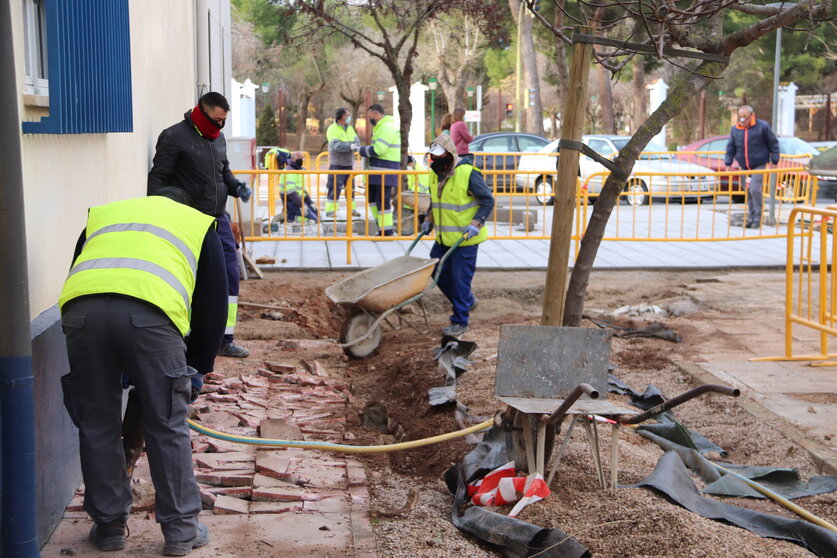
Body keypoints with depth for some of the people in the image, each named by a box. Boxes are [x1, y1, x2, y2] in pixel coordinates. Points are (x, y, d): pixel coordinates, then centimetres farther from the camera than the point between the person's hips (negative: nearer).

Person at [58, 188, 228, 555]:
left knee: (97, 425, 17)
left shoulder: (101, 215, 38)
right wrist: (198, 369, 36)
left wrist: (113, 367, 41)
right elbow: (213, 305, 27)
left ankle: (109, 526, 28)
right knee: (167, 427, 11)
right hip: (150, 311, -2)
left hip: (82, 308, 3)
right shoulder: (199, 224, 31)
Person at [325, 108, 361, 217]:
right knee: (334, 188, -8)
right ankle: (330, 210, -3)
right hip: (336, 164, -7)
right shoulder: (332, 129, -9)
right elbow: (336, 145, -22)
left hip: (348, 164, 7)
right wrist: (350, 146, -31)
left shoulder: (350, 128, 11)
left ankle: (352, 209, 18)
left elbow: (357, 141, -1)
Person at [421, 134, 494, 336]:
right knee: (438, 273, 12)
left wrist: (476, 224, -22)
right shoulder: (435, 175, 6)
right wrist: (429, 220, 10)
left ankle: (460, 322, 8)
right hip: (443, 237, 8)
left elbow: (488, 200, -14)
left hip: (465, 238, -8)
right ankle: (468, 301, 33)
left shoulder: (468, 174, -17)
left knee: (460, 279, -4)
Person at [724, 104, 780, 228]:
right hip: (744, 167, 5)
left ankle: (757, 218, -9)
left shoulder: (762, 126, -5)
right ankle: (751, 217, 16)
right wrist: (728, 163, 4)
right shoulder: (735, 129, 6)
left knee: (755, 190, -17)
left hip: (759, 165, -5)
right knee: (748, 193, 6)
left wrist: (774, 161, -1)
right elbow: (730, 147, 13)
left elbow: (773, 144, 2)